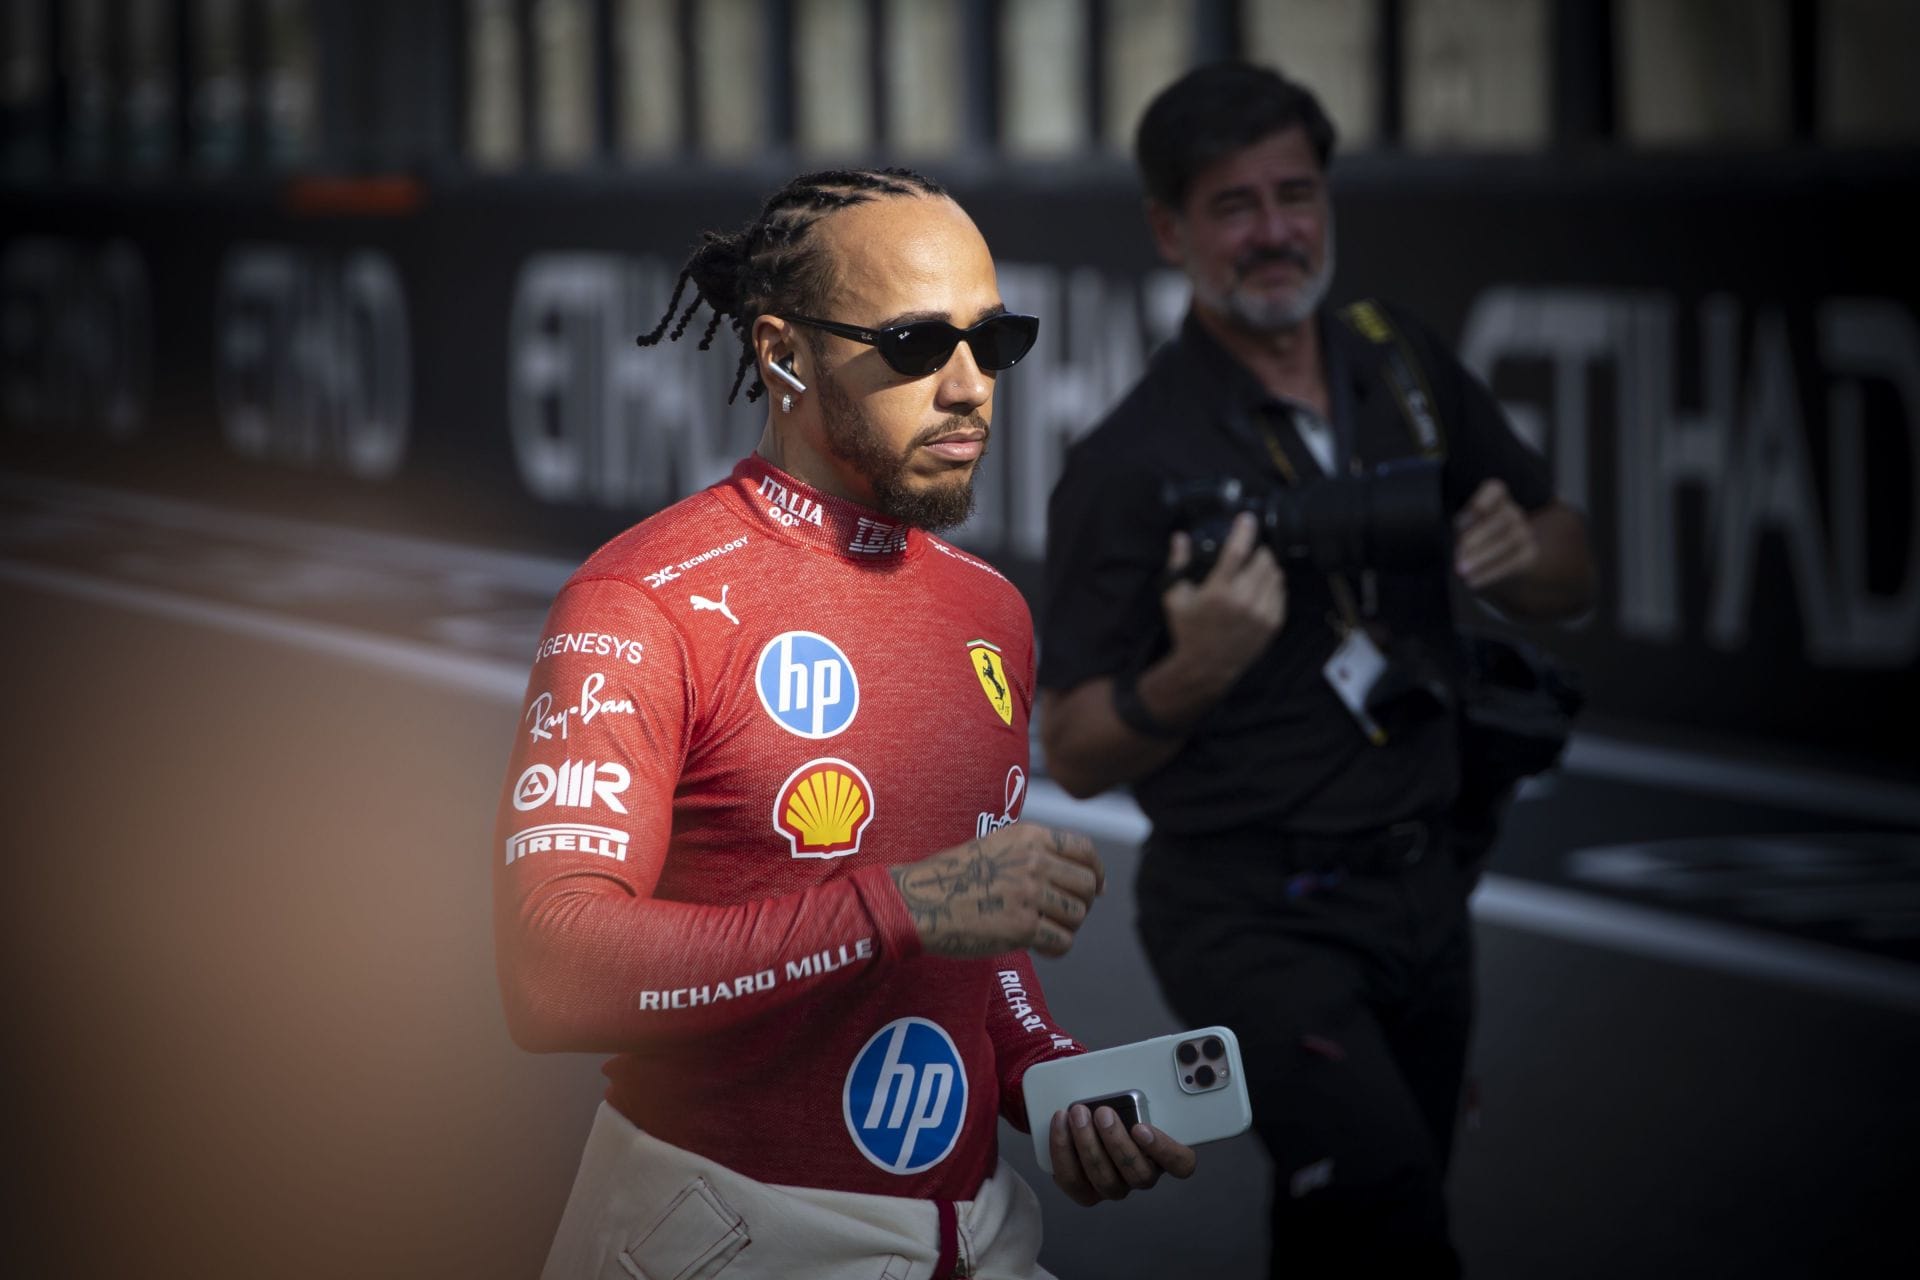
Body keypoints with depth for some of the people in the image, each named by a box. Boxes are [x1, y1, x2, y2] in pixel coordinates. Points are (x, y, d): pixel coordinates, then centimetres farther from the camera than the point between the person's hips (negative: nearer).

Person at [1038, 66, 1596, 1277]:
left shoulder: (1406, 367, 7)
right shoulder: (1132, 462, -11)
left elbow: (1571, 570, 16)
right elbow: (1073, 754, -9)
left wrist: (1521, 557, -7)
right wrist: (1189, 674, -28)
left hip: (1422, 892, 6)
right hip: (1254, 912, -6)